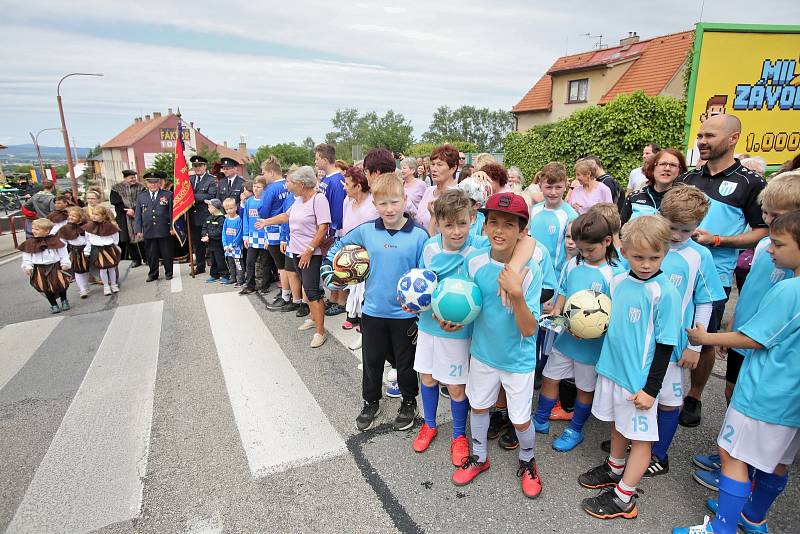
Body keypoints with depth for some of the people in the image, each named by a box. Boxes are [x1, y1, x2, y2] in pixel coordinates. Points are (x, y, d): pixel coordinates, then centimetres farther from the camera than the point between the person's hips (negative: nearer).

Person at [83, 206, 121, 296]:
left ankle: (114, 284, 27)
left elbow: (116, 239, 4)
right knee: (102, 269, 0)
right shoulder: (89, 226, -4)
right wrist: (87, 251, 7)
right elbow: (87, 240, 5)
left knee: (112, 268, 9)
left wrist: (115, 248, 8)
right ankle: (106, 286, 16)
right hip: (97, 250, 0)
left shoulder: (110, 226, -9)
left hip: (110, 249, 0)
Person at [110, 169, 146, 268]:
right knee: (129, 238, 3)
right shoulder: (116, 188, 3)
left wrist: (134, 210, -15)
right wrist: (126, 210, -15)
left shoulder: (140, 188, 4)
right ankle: (136, 259, 12)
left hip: (139, 216, 0)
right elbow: (115, 201, -4)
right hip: (124, 218, 0)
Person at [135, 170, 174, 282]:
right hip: (148, 232, 2)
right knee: (151, 255, 8)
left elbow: (172, 213, 1)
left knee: (167, 254, 6)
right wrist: (138, 230, 3)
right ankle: (153, 274, 21)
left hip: (164, 231, -2)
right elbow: (138, 215, 10)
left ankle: (168, 273, 20)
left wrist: (172, 227, -6)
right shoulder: (141, 196, 9)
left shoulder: (168, 195, 2)